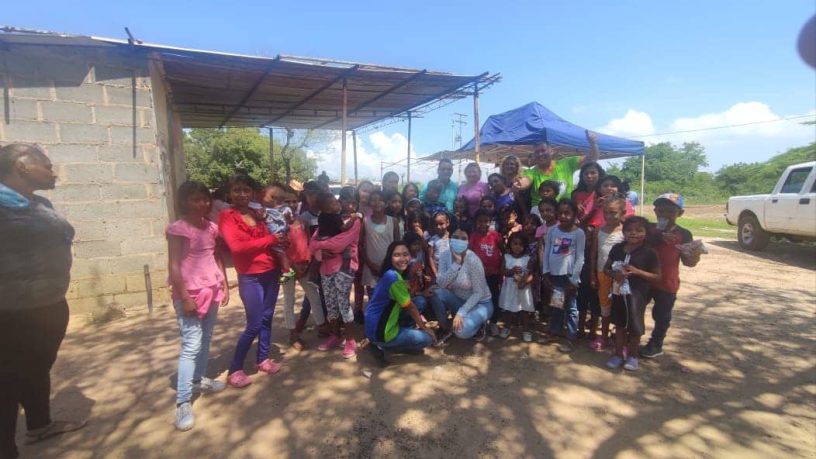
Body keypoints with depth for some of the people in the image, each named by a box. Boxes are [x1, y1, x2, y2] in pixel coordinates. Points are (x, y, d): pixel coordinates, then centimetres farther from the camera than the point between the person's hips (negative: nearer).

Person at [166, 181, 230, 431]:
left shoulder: (211, 227, 7)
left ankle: (199, 379, 34)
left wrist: (225, 286, 10)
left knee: (206, 338, 16)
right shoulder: (177, 229, -11)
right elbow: (174, 266, -14)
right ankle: (183, 402, 0)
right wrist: (184, 297, -17)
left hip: (212, 290, 6)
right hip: (190, 293, -6)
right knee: (191, 345, -7)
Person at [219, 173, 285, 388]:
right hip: (249, 277, -6)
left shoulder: (258, 215, 12)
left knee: (267, 318, 13)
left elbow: (272, 240, 17)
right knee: (254, 325, -3)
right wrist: (270, 240, -16)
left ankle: (262, 359, 30)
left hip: (271, 273, 6)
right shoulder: (226, 216, -7)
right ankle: (234, 370, 13)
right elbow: (237, 246, -20)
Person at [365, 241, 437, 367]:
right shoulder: (394, 277, -22)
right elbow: (410, 307, -12)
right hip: (380, 333, -9)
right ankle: (382, 346, -1)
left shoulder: (390, 274, 7)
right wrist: (424, 327, 1)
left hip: (375, 326, 9)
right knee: (427, 339, 2)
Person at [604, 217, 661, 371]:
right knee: (619, 324, 15)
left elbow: (657, 277, -6)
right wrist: (615, 274, -13)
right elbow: (606, 268, 10)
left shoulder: (648, 252, -9)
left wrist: (637, 271, -19)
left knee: (635, 327, 5)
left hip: (637, 294, -3)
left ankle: (632, 356, 28)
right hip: (618, 292, 3)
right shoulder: (617, 248, 1)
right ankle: (618, 354, 29)